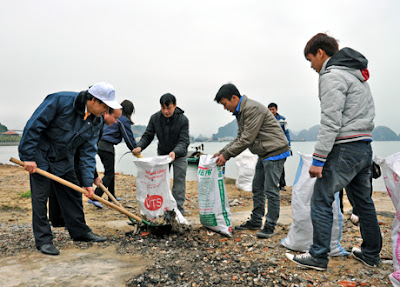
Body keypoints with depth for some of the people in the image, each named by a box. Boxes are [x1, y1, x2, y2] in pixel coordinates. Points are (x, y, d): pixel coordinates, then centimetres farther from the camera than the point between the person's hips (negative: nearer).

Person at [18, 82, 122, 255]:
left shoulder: (96, 121, -8)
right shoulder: (60, 100, -26)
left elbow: (88, 152, -6)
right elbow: (33, 126, -23)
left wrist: (88, 182, -12)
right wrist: (29, 157, -23)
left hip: (64, 160, 6)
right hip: (40, 156, -6)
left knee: (73, 195, 9)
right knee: (40, 198, -2)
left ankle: (80, 232, 23)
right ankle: (43, 240, 9)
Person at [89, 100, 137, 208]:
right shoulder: (124, 120, -7)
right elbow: (129, 137, -6)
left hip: (99, 144, 9)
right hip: (107, 147, -9)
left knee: (110, 171, 19)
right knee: (109, 174, -5)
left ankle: (112, 196, 29)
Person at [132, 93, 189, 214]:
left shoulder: (183, 119, -23)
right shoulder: (155, 118, -15)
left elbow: (184, 141, -27)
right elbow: (148, 136, -9)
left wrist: (175, 152, -47)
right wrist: (139, 147, -29)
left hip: (179, 154, -3)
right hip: (162, 152, 3)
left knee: (179, 180, -3)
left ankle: (178, 208, 5)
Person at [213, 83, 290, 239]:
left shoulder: (252, 108, -20)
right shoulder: (240, 112, 13)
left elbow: (247, 139, -22)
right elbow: (239, 138, 15)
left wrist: (227, 155, -16)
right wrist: (222, 152, 5)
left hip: (275, 151, -10)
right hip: (264, 154, 10)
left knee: (271, 190, -6)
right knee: (257, 188, 13)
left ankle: (270, 226, 4)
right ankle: (255, 221, 23)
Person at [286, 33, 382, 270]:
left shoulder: (332, 75, -11)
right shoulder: (357, 73, 19)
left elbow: (331, 123, -20)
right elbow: (364, 113, 18)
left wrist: (318, 159, -19)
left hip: (345, 148, -10)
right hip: (365, 146, 10)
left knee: (322, 199, -4)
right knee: (363, 201, 16)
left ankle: (319, 256, 2)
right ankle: (371, 254, 28)